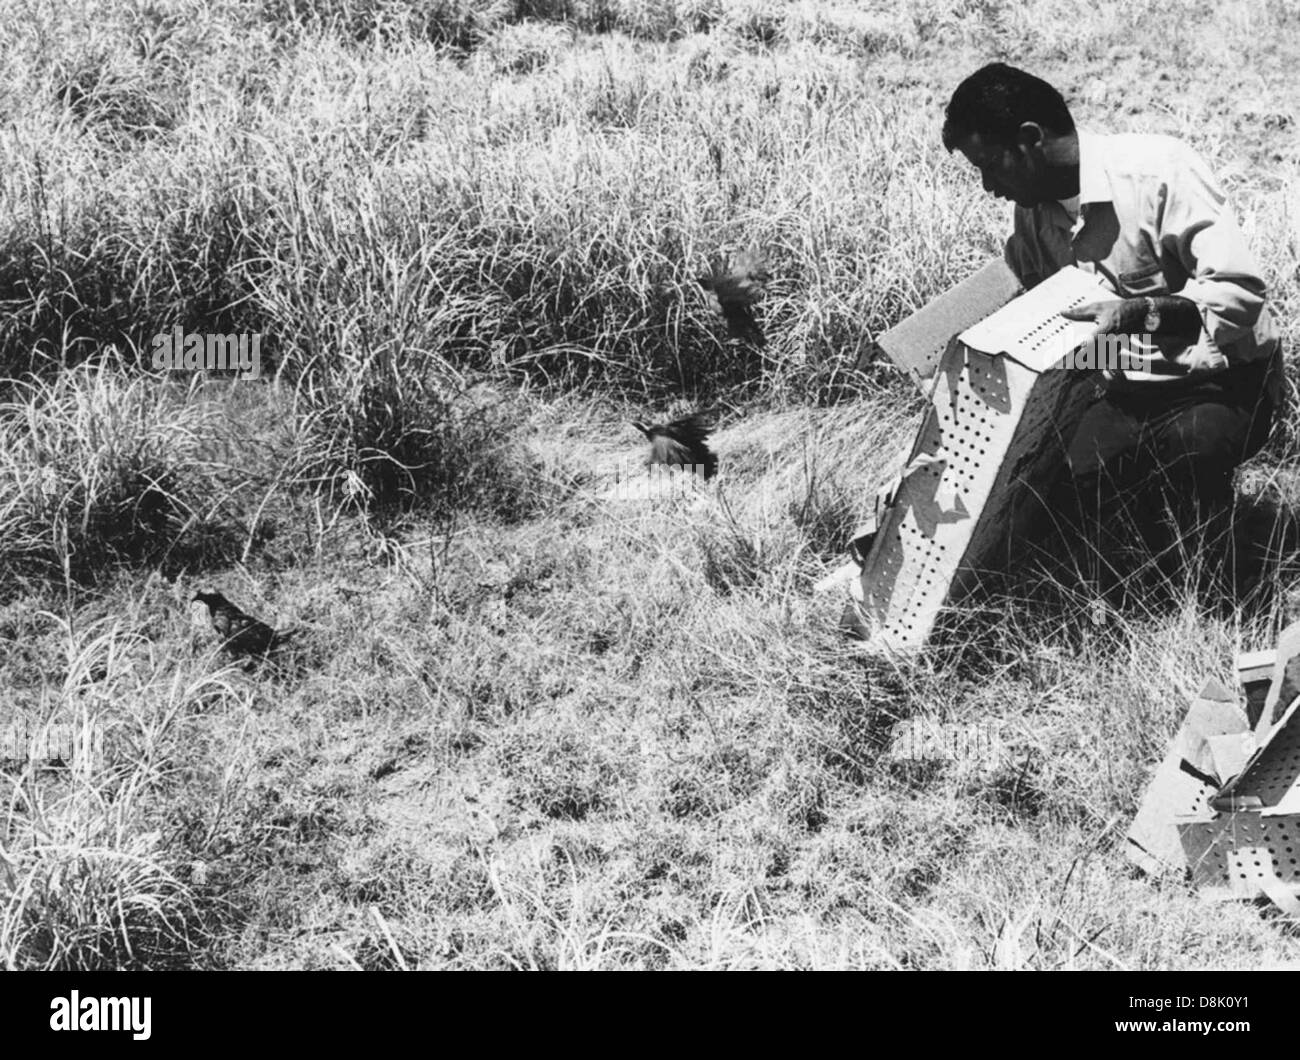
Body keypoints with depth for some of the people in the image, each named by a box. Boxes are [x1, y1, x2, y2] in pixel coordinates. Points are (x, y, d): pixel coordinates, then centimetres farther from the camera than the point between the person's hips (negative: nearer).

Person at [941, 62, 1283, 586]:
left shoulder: (1158, 170, -20)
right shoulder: (1034, 213, 2)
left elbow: (1242, 291, -26)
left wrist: (1139, 314, -41)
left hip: (1224, 384, -6)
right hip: (1125, 390, 6)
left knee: (1189, 445, -38)